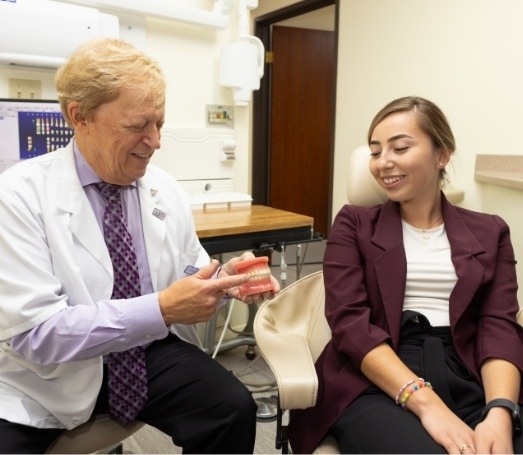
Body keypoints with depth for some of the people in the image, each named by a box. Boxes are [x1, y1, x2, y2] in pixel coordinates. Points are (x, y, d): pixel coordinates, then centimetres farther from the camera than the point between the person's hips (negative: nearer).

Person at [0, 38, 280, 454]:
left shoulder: (167, 190, 0)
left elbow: (187, 275, 9)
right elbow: (34, 333, -21)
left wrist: (222, 280, -14)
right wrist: (161, 309, -29)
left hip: (151, 353, 3)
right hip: (43, 376, -2)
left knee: (233, 409, -20)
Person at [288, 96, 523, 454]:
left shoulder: (489, 233, 14)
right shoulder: (354, 224, 9)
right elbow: (350, 321, -4)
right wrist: (425, 403, -17)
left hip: (468, 381, 2)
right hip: (374, 384, -1)